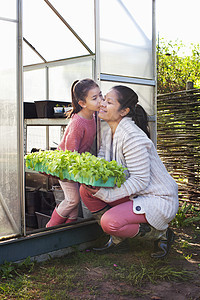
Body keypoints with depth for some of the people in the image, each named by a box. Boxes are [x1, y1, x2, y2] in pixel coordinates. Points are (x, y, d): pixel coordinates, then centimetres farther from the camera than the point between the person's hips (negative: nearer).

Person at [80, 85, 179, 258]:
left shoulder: (132, 137, -25)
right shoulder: (109, 133, 3)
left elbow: (140, 181, -25)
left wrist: (105, 193, -31)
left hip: (159, 200, -9)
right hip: (133, 194, 9)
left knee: (109, 222, -28)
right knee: (86, 190, -5)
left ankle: (161, 234, 0)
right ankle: (117, 237, 10)